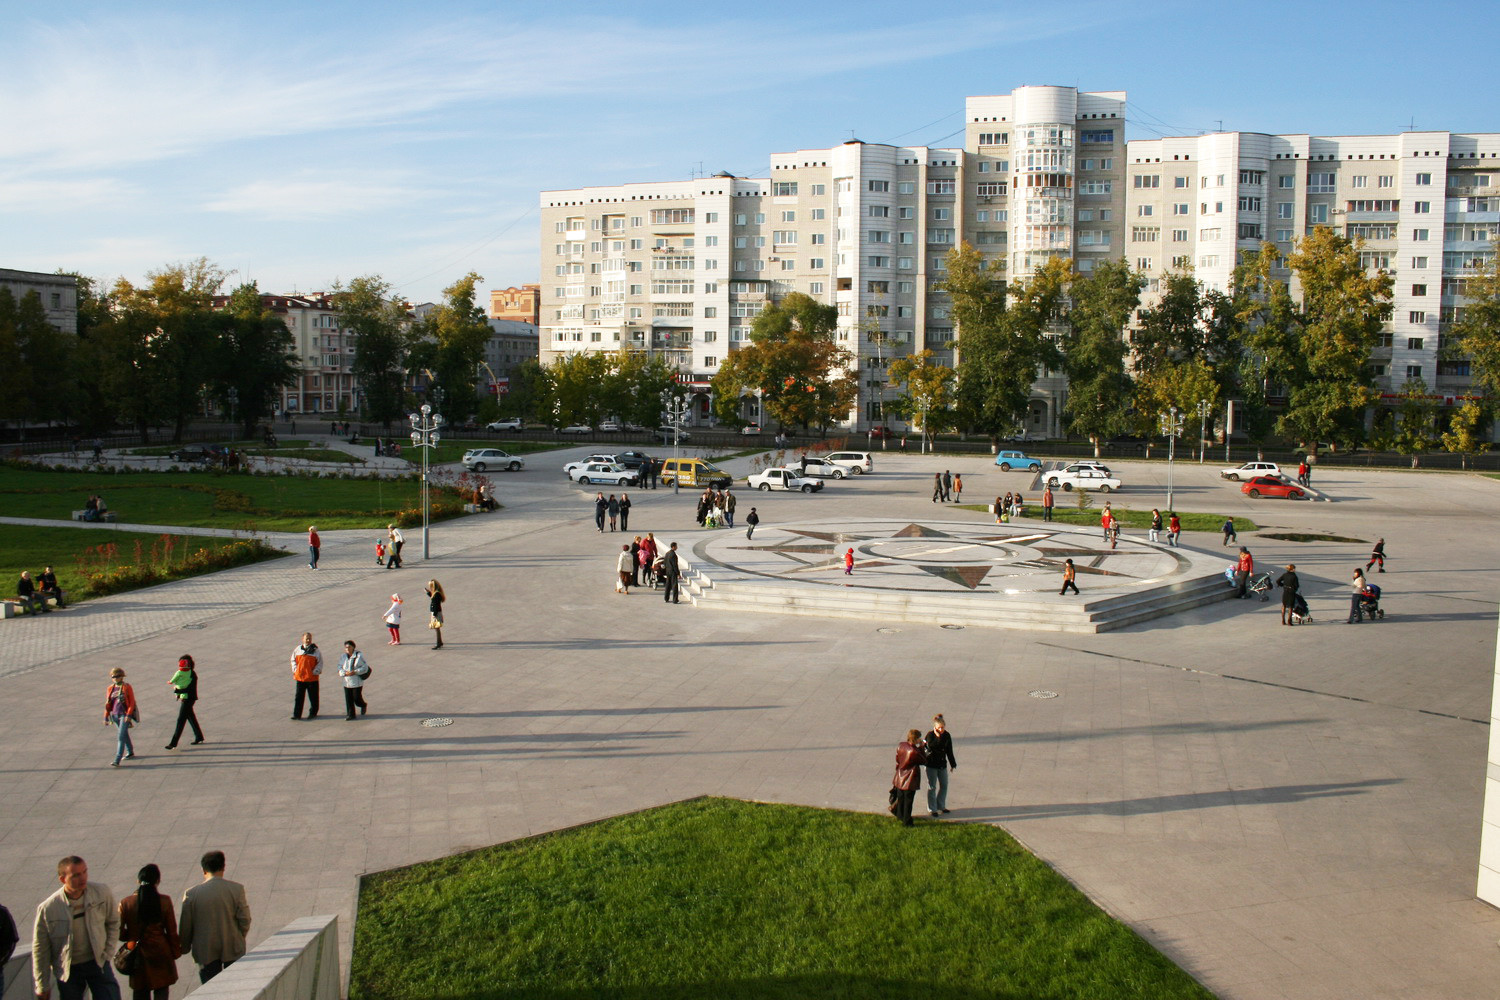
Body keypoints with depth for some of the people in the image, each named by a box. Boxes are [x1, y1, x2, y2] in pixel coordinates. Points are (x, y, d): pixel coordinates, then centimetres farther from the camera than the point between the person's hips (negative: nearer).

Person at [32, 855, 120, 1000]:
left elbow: (113, 923, 4)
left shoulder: (102, 893, -15)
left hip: (97, 962, 1)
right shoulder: (47, 908, -18)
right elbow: (40, 949, -5)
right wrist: (42, 986, 1)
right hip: (68, 969, -1)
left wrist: (108, 953, -1)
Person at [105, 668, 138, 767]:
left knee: (121, 737, -12)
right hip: (115, 715, 6)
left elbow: (132, 702, -9)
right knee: (124, 734, 21)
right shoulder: (110, 689, 8)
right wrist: (106, 717, 10)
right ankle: (130, 752, 40)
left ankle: (117, 760, -16)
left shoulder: (127, 687, -7)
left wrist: (129, 715, -16)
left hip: (125, 715, -6)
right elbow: (108, 704, 14)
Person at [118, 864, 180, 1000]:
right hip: (161, 954, -1)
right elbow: (172, 931, -4)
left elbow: (120, 933, -5)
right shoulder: (164, 901, -11)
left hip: (137, 956, 1)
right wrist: (176, 951, 9)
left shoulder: (125, 903, -9)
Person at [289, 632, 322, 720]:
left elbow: (320, 662, 1)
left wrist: (315, 671, -9)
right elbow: (293, 659, 15)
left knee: (313, 697, 8)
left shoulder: (316, 650, -3)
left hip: (312, 677, -2)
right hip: (300, 677, 2)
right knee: (299, 697, 2)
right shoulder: (298, 649, 5)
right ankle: (296, 714, 5)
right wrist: (295, 670, 3)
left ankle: (313, 713, 22)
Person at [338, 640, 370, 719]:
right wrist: (345, 673, -14)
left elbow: (365, 668, -10)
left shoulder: (359, 656, -10)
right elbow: (340, 668, 6)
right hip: (347, 682, 4)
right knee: (348, 700, 5)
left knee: (357, 698, 0)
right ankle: (350, 715, 15)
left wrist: (355, 672, -21)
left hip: (357, 682, -4)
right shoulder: (343, 657, 5)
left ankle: (363, 706, 32)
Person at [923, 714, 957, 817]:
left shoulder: (947, 735, -1)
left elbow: (949, 751, 8)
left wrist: (953, 764, 12)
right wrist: (938, 737, -30)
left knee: (944, 785, 13)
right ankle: (931, 809, 13)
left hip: (942, 764, 5)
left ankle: (941, 806, 29)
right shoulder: (930, 735, -15)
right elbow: (930, 747, -29)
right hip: (931, 765, -5)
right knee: (932, 787, 3)